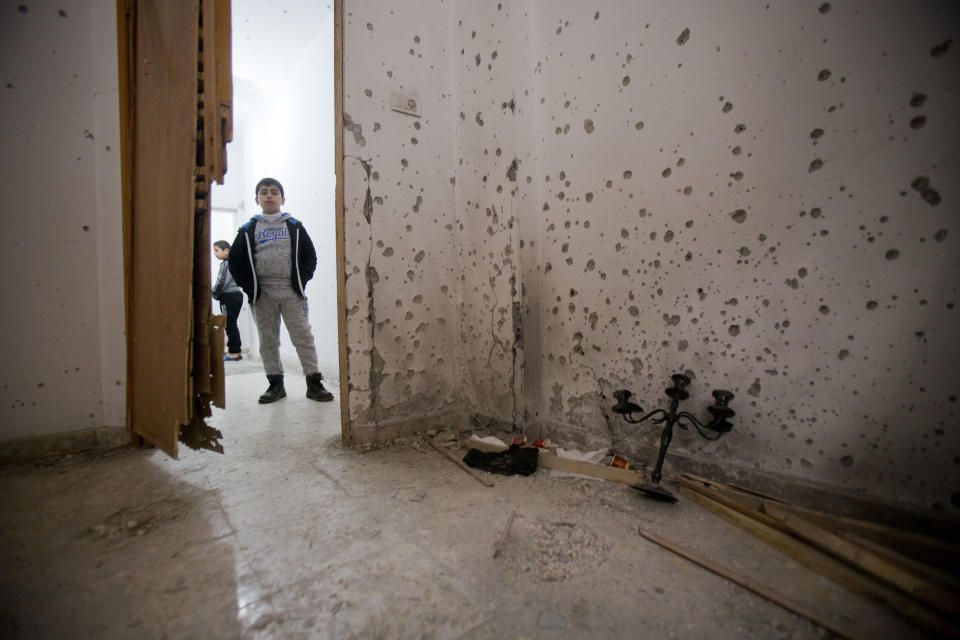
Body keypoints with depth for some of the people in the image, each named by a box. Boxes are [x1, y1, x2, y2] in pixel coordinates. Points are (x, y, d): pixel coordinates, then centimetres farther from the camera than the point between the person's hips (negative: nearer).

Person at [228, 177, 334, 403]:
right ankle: (275, 384, 17)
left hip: (291, 292, -2)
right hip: (262, 294, 2)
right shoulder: (248, 229, 11)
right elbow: (235, 261, 9)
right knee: (268, 340, 6)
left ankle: (314, 383, 0)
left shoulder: (294, 226, 9)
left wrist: (301, 282, -5)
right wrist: (249, 286, -3)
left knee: (303, 336, -5)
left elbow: (310, 256, 6)